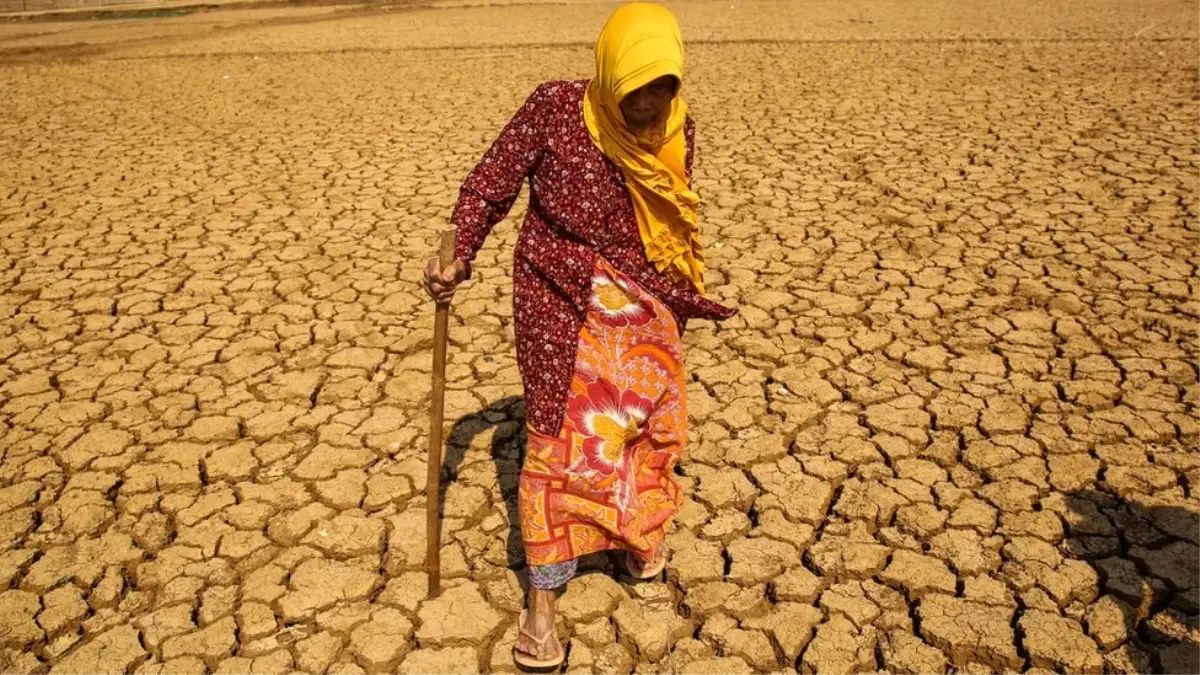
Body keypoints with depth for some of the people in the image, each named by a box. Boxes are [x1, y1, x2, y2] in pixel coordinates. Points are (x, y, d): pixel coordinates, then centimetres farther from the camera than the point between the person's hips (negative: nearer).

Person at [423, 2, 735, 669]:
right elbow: (492, 182, -6)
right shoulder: (555, 109, -13)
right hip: (563, 301, -4)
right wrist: (459, 254, -18)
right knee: (563, 436, -5)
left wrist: (692, 299, 15)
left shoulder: (677, 128, -2)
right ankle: (543, 595, 7)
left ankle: (639, 530, 43)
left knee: (653, 420, 14)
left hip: (643, 303, 4)